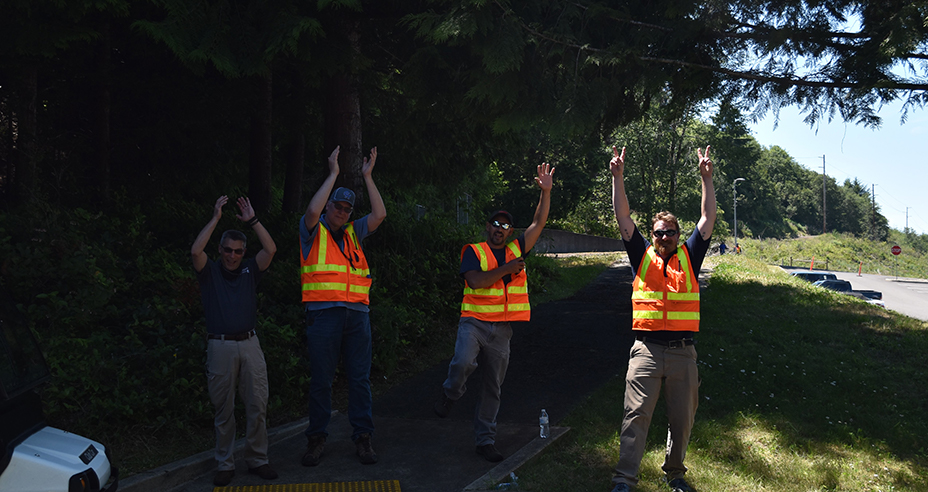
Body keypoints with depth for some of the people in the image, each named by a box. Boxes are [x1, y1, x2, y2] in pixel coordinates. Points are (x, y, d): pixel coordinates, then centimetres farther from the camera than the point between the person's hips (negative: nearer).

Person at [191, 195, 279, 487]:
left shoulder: (249, 271, 13)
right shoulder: (210, 272, 7)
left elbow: (270, 249, -1)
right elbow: (196, 251, -11)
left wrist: (252, 220, 0)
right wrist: (215, 219, -7)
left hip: (250, 344, 2)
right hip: (220, 346, -2)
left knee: (257, 405, 0)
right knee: (223, 409, 4)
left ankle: (257, 460, 11)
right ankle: (225, 465, 12)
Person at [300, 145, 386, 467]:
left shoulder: (353, 233, 19)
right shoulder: (313, 231, 7)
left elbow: (380, 214, 9)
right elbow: (313, 210, -13)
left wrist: (367, 176, 10)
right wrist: (333, 173, -8)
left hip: (357, 314, 4)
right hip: (323, 314, -4)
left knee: (360, 379, 5)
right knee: (321, 380, 1)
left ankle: (363, 437, 13)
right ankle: (316, 439, 12)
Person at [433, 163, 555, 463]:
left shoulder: (516, 250, 13)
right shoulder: (473, 251, 2)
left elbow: (539, 223, 9)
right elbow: (474, 280, -15)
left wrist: (546, 191, -1)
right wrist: (506, 269, -14)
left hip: (502, 328, 4)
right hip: (474, 322, -4)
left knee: (493, 387, 6)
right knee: (463, 362, -30)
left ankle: (485, 440, 15)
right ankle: (451, 395, 2)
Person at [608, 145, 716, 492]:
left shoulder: (689, 257, 10)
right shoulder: (642, 257, 9)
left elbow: (708, 219, 8)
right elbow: (623, 218, 4)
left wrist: (706, 177, 3)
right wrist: (617, 177, -3)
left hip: (683, 352, 2)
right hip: (646, 349, -2)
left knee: (682, 419, 9)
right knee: (636, 415, -6)